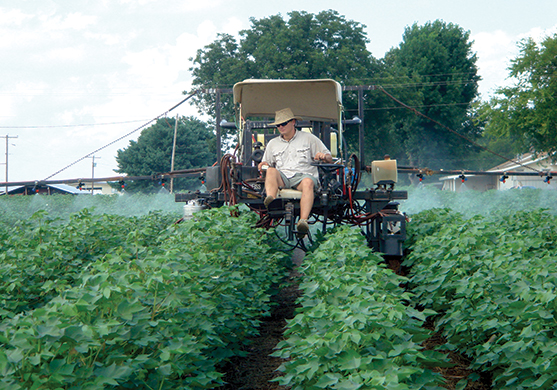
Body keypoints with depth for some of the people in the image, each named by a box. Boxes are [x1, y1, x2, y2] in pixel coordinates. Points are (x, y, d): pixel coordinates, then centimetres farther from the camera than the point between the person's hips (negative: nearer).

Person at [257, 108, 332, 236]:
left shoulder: (309, 138, 17)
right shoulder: (273, 143, 26)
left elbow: (329, 159, 14)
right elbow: (267, 164, 25)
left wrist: (324, 156, -10)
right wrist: (263, 164, 0)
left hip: (303, 175, -2)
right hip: (282, 177, 2)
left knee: (308, 182, -38)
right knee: (271, 171, -31)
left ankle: (303, 220, -57)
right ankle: (270, 199, -59)